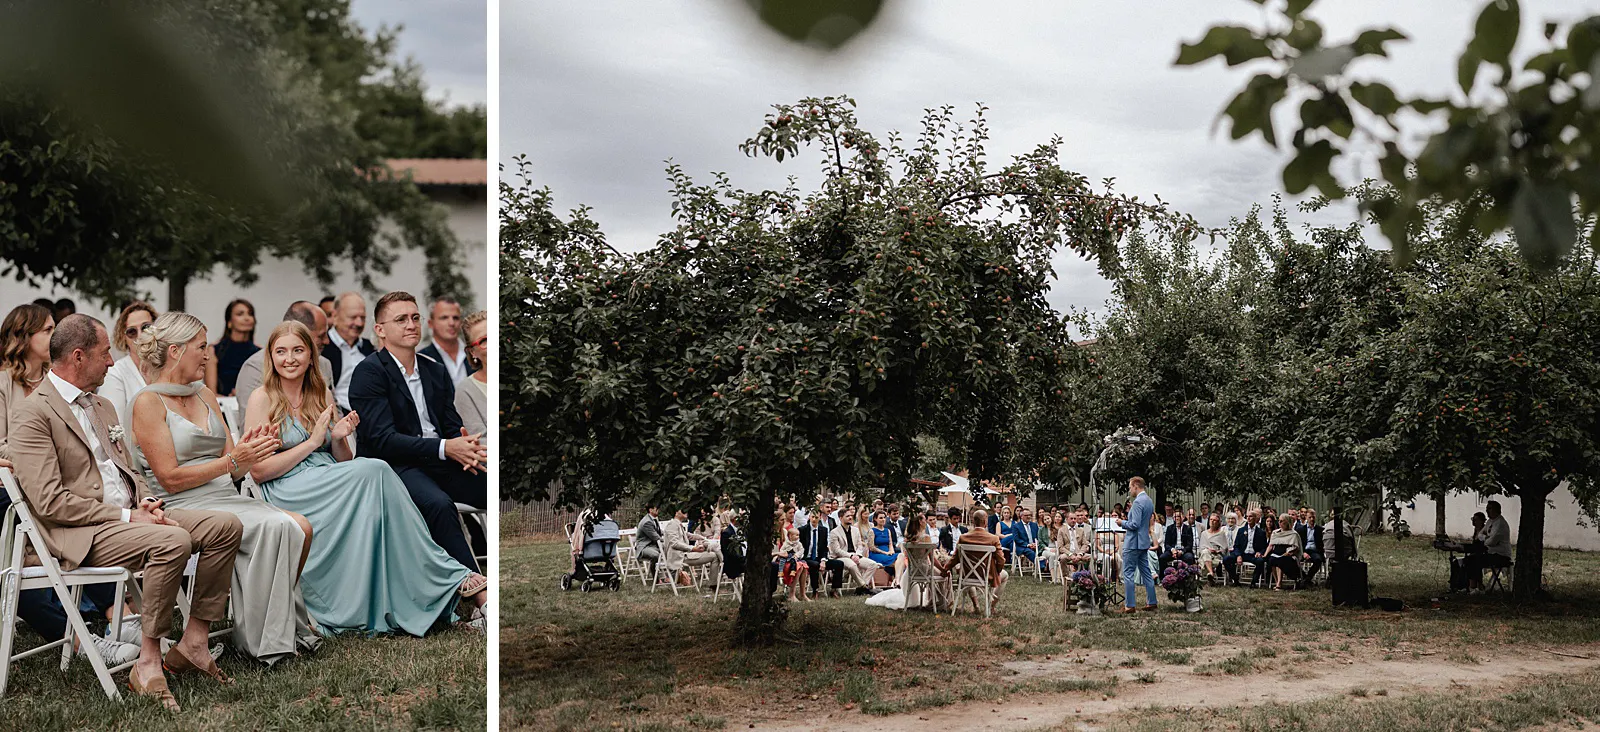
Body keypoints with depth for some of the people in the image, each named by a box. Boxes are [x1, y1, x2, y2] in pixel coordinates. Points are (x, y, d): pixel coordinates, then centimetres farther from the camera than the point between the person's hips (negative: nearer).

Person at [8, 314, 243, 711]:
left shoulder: (102, 406, 21)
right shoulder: (32, 414, -8)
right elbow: (49, 502, -16)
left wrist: (145, 501, 2)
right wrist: (126, 516, -18)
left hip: (127, 515, 9)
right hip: (81, 533, -9)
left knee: (227, 526, -8)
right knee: (173, 540, -33)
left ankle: (193, 640, -3)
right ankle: (148, 662, -23)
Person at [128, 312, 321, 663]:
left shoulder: (206, 396, 19)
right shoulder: (148, 402, -3)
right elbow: (170, 478, -11)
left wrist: (251, 452, -6)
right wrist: (233, 461, -15)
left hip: (227, 497, 7)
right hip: (186, 507, -7)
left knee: (301, 528, -19)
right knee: (274, 527, -29)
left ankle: (286, 629, -10)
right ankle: (263, 638, -19)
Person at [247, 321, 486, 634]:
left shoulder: (322, 395, 18)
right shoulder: (262, 399, 2)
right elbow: (258, 471, -7)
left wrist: (339, 438, -2)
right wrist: (313, 441, -7)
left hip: (330, 485, 5)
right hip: (288, 495, -5)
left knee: (372, 474, -30)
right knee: (374, 470, -30)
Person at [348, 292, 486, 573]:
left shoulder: (436, 371, 18)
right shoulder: (369, 372, -3)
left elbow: (452, 427, 15)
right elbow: (382, 439, -13)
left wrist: (466, 448, -12)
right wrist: (445, 448, -22)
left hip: (439, 464, 6)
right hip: (393, 465, -6)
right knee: (438, 503, -37)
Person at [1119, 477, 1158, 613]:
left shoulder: (1138, 502, -19)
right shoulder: (1149, 501, 11)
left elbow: (1135, 524, -23)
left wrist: (1122, 523, -9)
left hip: (1133, 543, -10)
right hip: (1144, 542, 10)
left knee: (1128, 573, -4)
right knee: (1146, 572, 14)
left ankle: (1129, 605, -4)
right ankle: (1152, 602, 17)